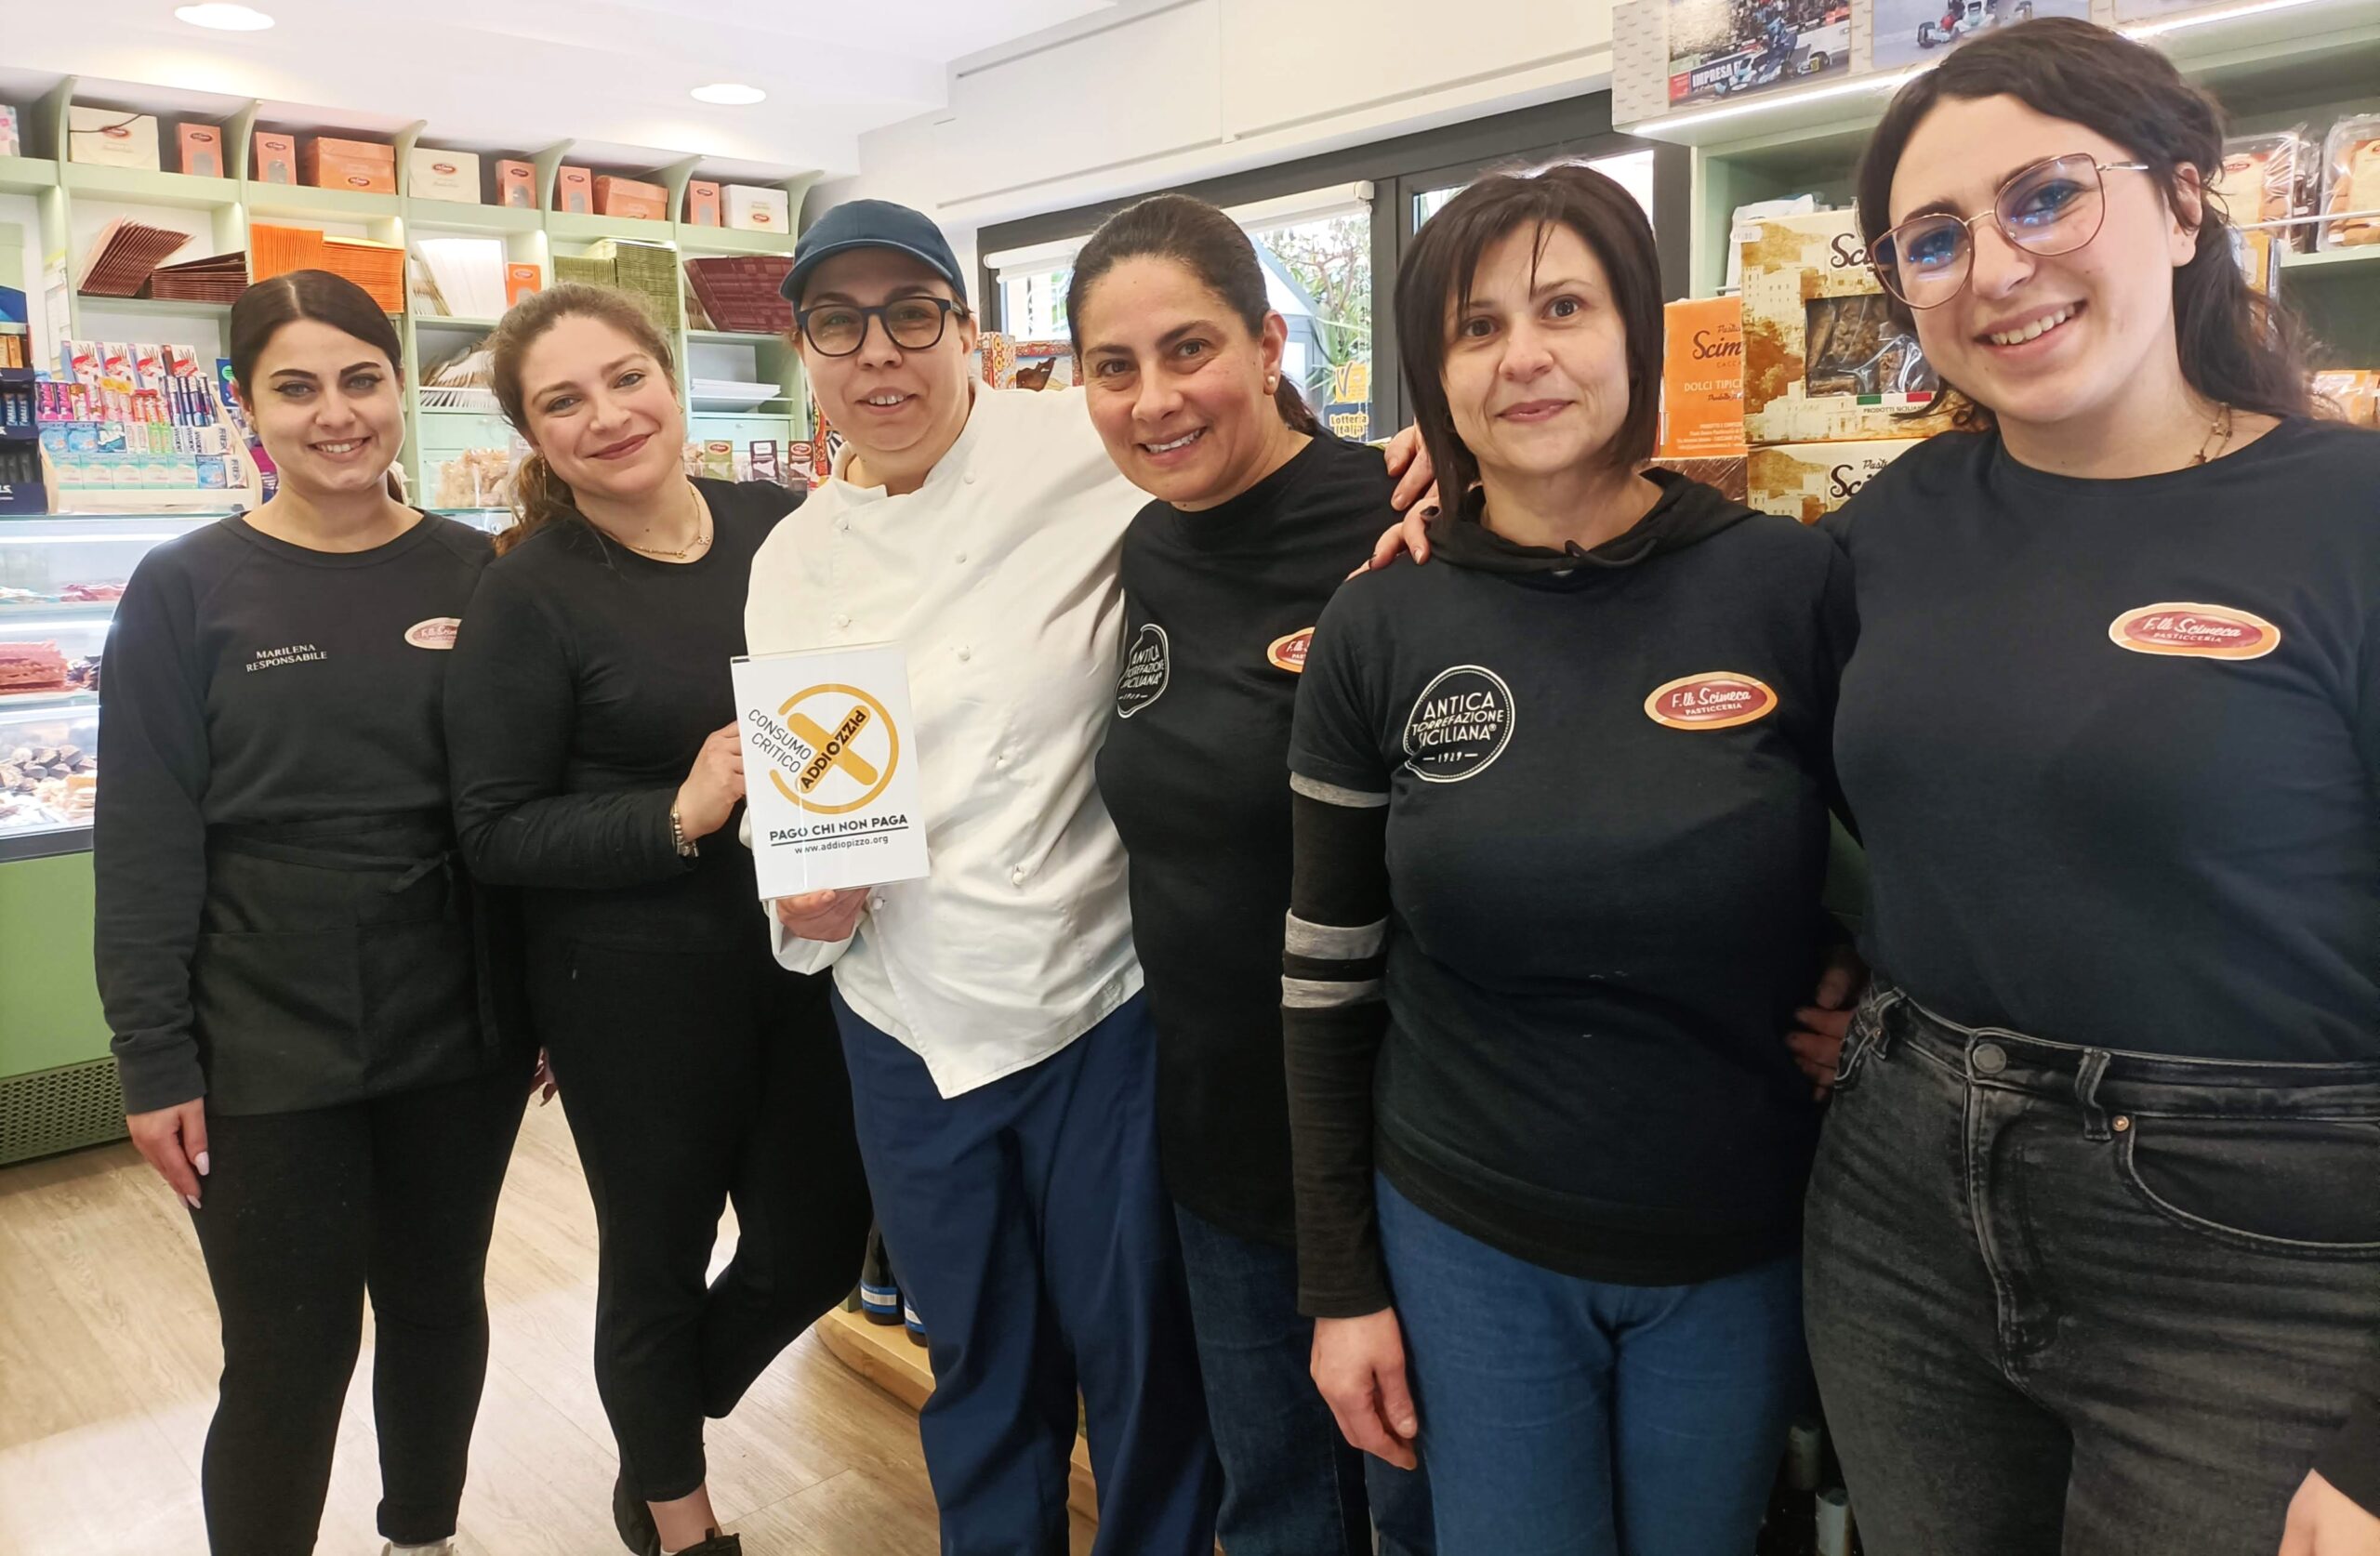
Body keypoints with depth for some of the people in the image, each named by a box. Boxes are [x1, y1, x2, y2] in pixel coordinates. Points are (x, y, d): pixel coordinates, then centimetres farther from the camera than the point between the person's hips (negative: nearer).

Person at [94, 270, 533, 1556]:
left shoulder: (475, 573, 1)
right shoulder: (184, 591, -5)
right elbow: (144, 839, -5)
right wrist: (153, 1058, -8)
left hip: (460, 1028, 3)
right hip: (267, 1048, -2)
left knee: (440, 1307, 18)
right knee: (289, 1359, 7)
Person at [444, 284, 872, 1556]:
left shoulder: (781, 522, -1)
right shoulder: (529, 595, -10)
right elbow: (495, 833, -10)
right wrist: (678, 818, -22)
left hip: (805, 959, 4)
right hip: (638, 991, -4)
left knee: (818, 1245, 15)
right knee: (659, 1260, 14)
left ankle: (667, 1425, 46)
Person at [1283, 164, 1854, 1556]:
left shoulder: (1796, 583, -10)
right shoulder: (1379, 631, -7)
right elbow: (1327, 972, -3)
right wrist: (1341, 1282, -1)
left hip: (1737, 1253, 1)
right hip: (1463, 1242, 0)